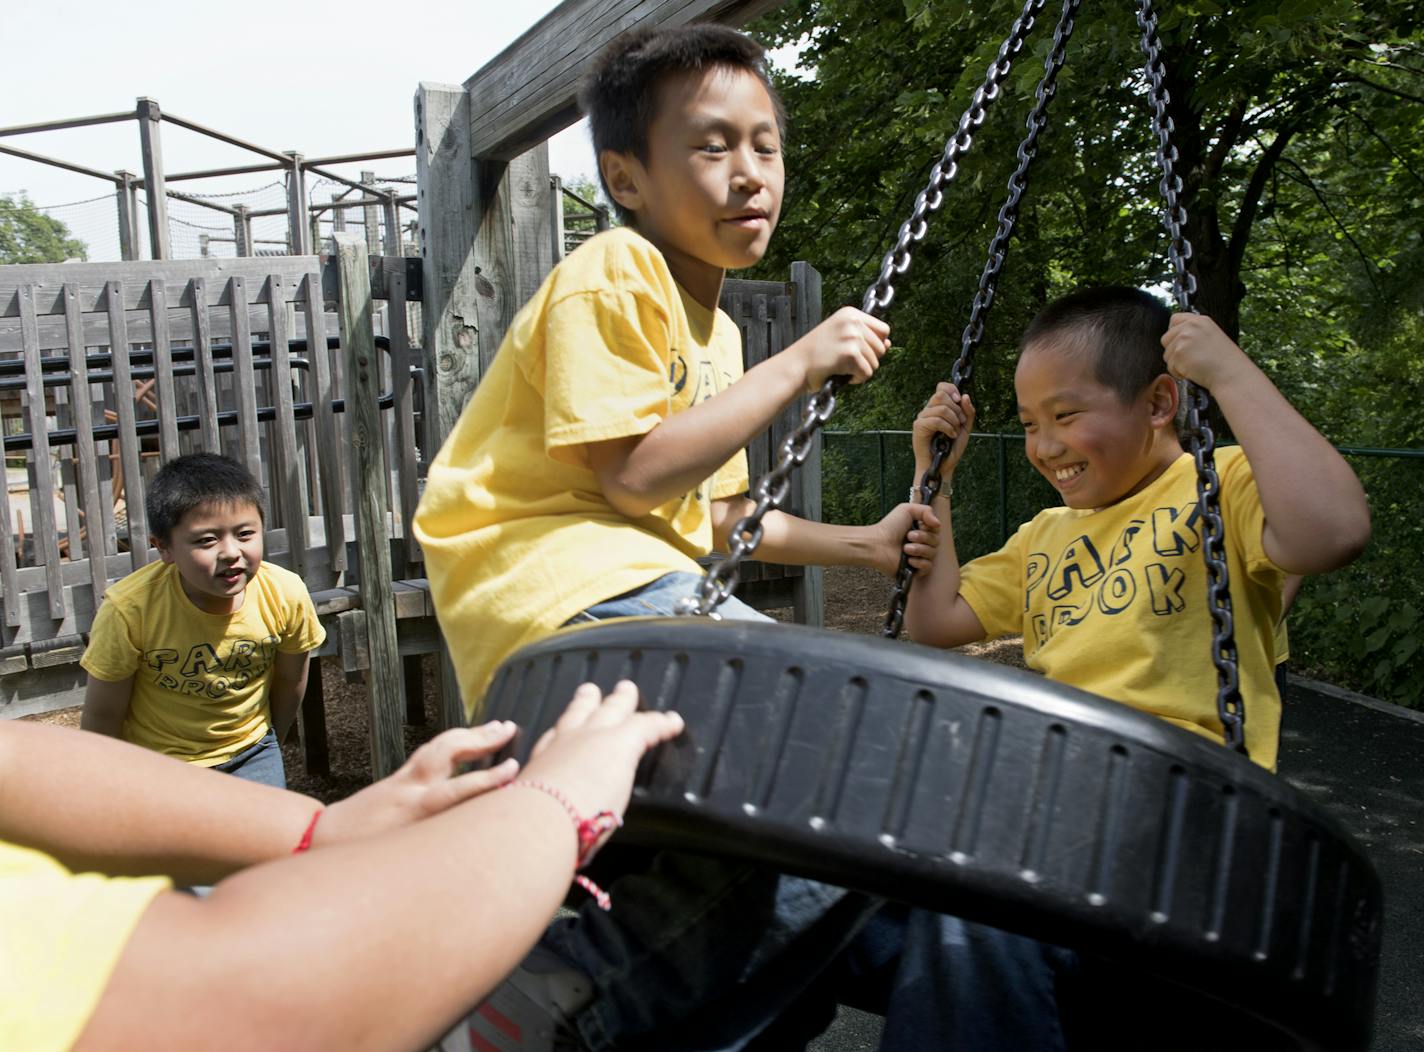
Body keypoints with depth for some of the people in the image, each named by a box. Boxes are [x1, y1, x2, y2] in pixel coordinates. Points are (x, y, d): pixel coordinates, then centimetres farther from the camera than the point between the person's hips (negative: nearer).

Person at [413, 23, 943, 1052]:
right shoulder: (612, 280, -7)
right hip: (562, 581, -10)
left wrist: (860, 543, 19)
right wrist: (797, 366, -12)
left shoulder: (716, 330, 21)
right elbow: (632, 473, -19)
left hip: (655, 585, 10)